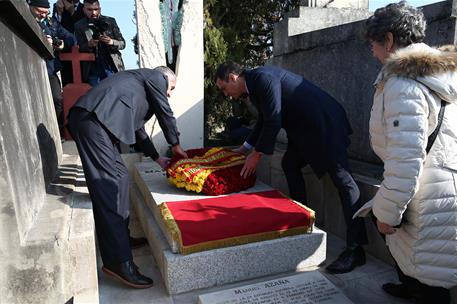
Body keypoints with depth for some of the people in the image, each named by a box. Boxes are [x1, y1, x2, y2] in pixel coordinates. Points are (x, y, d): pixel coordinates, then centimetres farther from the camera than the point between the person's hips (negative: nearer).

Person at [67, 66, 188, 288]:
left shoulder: (138, 81, 35)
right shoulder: (156, 76, 12)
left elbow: (137, 126, 35)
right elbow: (165, 114, 9)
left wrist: (157, 158, 36)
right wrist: (176, 145, 25)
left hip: (94, 120, 10)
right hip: (94, 119, -10)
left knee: (120, 177, 14)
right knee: (108, 186, -14)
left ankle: (122, 236, 26)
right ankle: (119, 262, -12)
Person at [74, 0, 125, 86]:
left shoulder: (110, 21, 5)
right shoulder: (79, 26, 5)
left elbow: (122, 43, 5)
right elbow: (80, 48, 4)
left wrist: (112, 42, -16)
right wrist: (89, 44, -19)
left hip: (112, 67, 0)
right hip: (92, 69, 0)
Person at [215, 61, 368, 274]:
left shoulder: (263, 78, -18)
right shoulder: (253, 85, 12)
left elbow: (273, 122, -20)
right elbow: (263, 122, 23)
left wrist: (256, 155, -10)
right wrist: (243, 150, 27)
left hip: (324, 123, -10)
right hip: (305, 127, 10)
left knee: (342, 179, -10)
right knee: (290, 164, 15)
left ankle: (355, 249, -7)